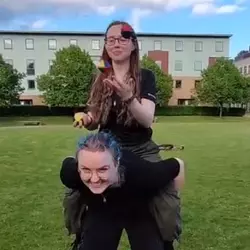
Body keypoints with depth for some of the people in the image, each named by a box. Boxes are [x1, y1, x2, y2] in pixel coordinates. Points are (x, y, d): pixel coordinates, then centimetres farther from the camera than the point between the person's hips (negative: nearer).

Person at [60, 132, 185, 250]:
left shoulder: (140, 173, -41)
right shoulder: (70, 173, -35)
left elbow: (178, 165, -22)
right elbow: (67, 162, -8)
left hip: (139, 213, -1)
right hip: (99, 213, 2)